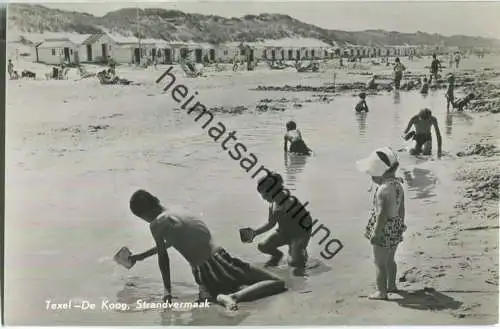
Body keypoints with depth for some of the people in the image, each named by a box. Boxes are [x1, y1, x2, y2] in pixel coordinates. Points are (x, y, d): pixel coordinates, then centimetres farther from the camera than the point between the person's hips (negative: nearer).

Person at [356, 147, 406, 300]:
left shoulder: (383, 189, -25)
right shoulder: (398, 184, 3)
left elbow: (382, 214, -26)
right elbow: (401, 208, 12)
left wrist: (375, 233, -20)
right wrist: (401, 224, 23)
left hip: (384, 230, -9)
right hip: (396, 229, 9)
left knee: (380, 263, 4)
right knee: (390, 259, 24)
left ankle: (381, 292, 12)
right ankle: (391, 285, 37)